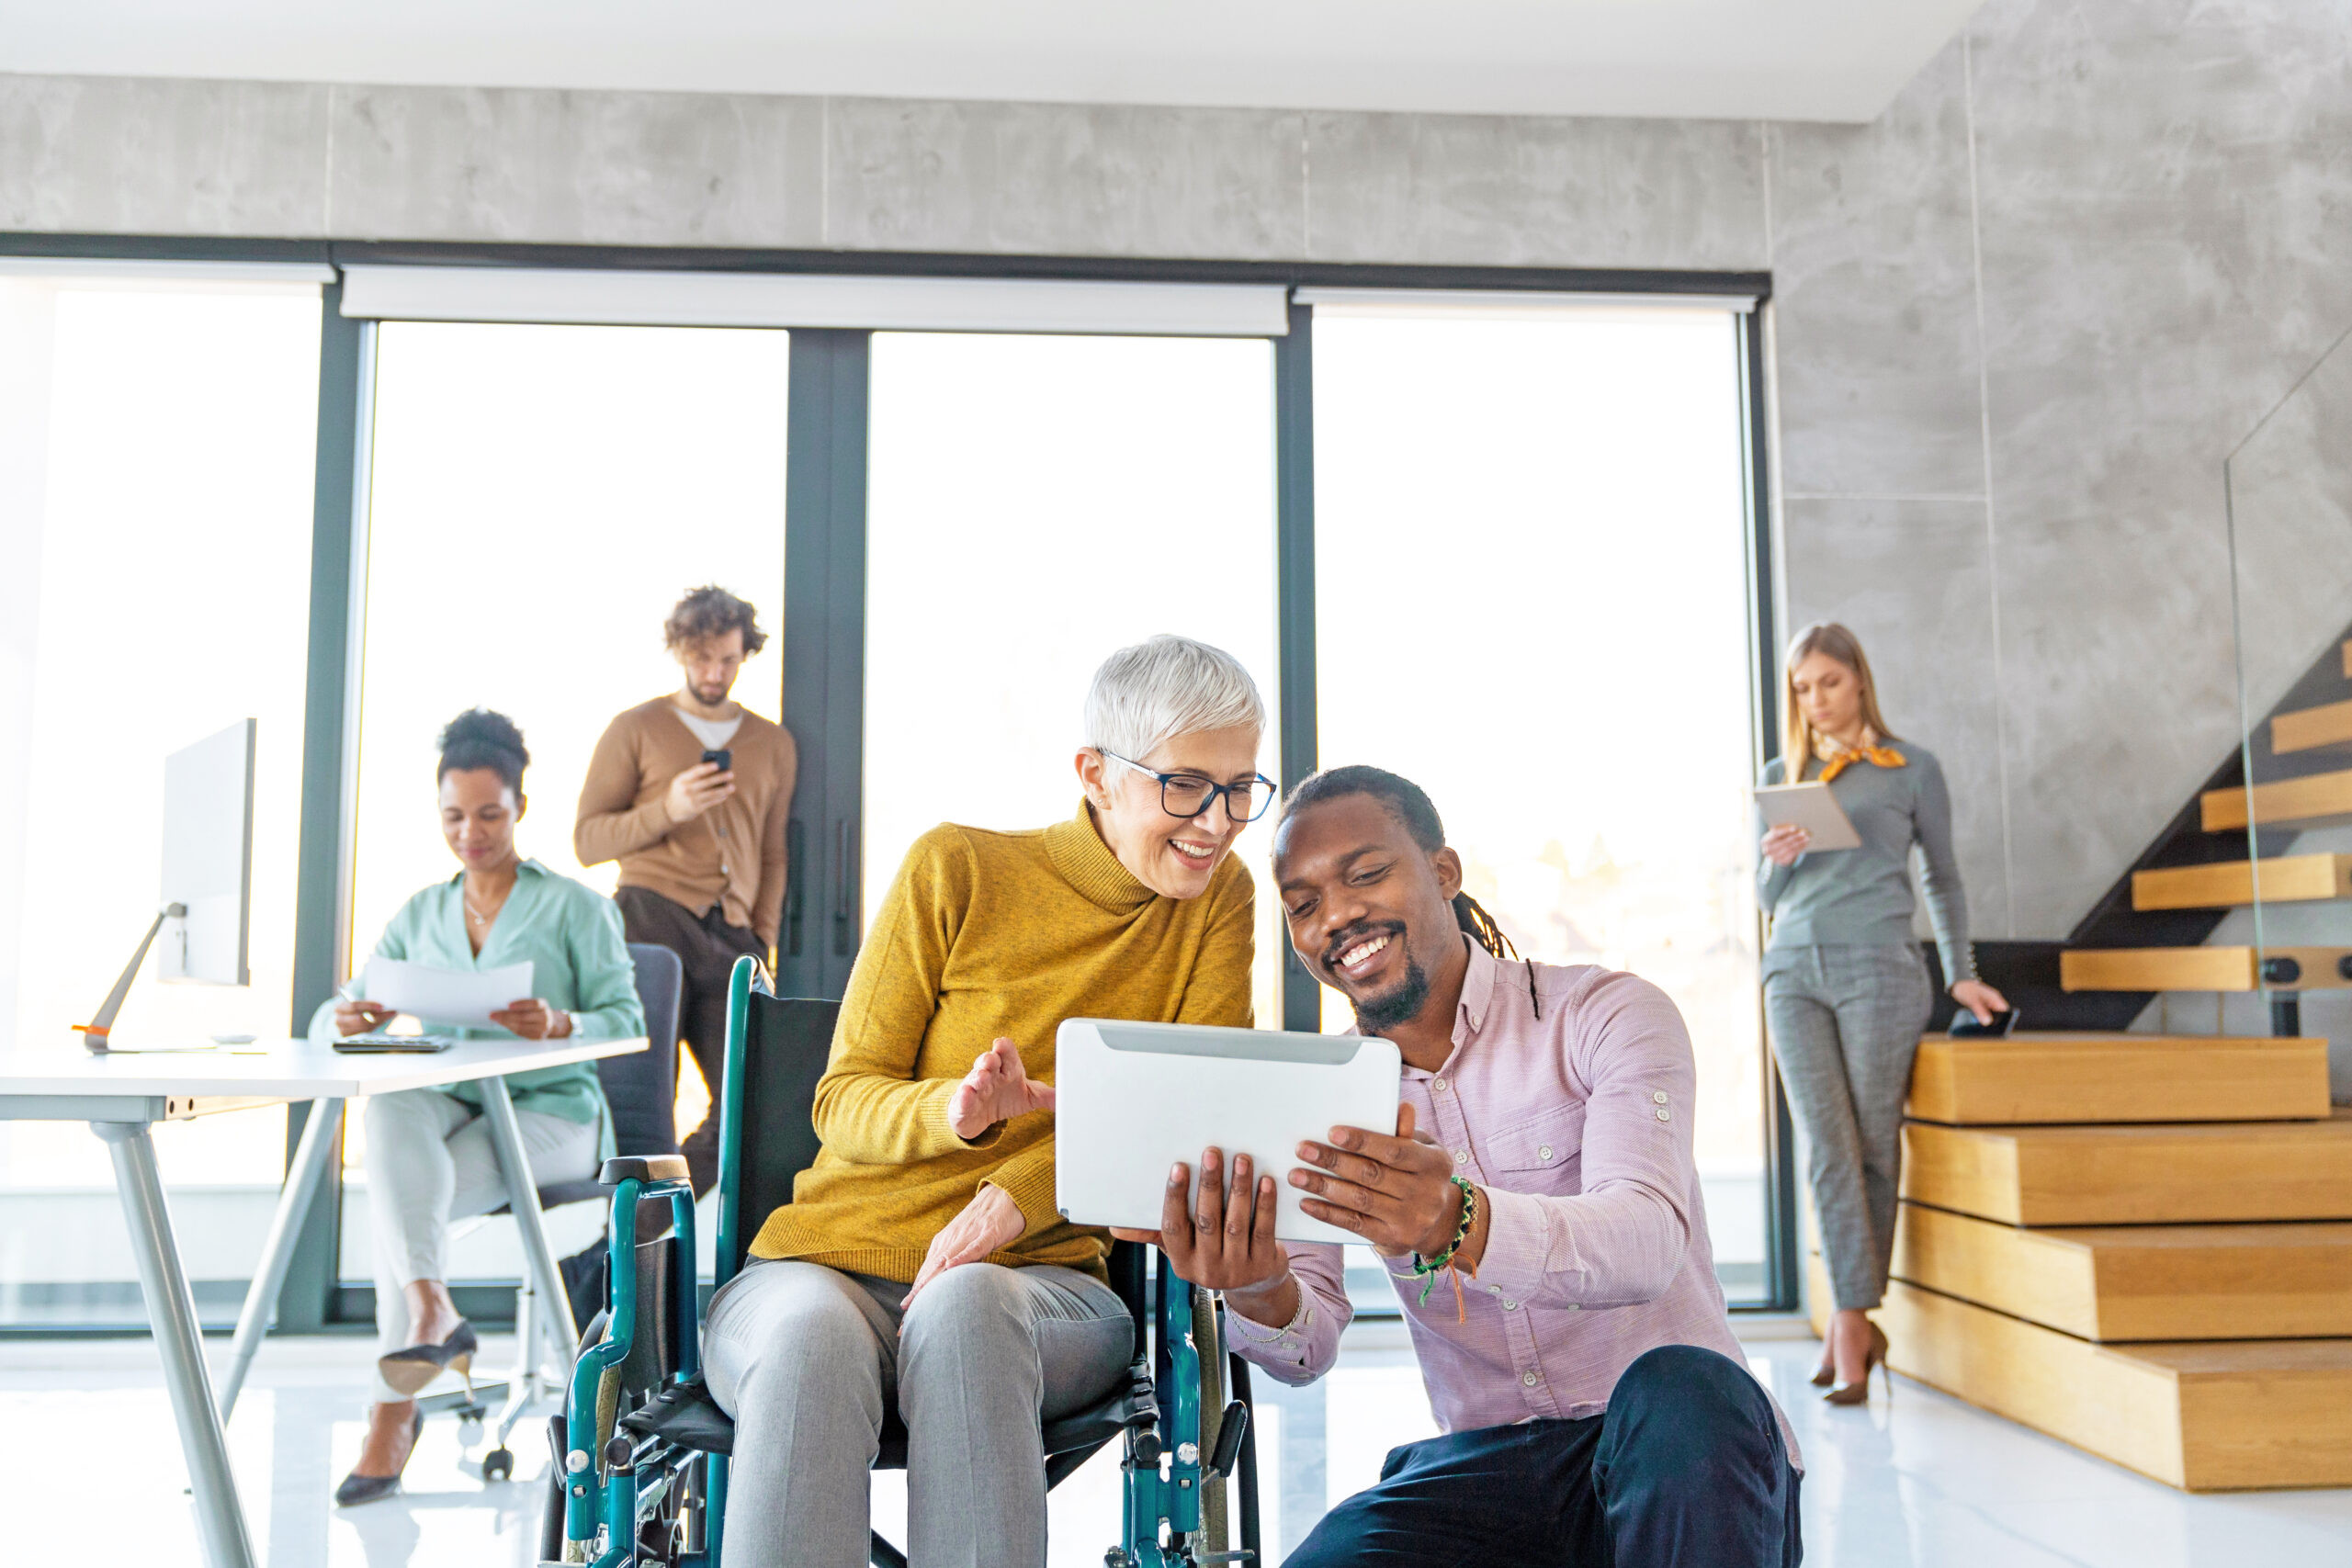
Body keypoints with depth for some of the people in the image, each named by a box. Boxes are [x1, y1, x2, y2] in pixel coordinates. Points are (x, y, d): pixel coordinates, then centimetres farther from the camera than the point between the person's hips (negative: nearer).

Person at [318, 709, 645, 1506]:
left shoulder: (576, 907, 6)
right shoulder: (418, 916, 18)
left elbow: (627, 1020, -3)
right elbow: (331, 1017, 11)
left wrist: (561, 1024, -26)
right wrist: (350, 1018, -15)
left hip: (550, 1113, -3)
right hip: (449, 1109, 3)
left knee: (407, 1196, -29)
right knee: (387, 1103, -34)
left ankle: (393, 1409, -21)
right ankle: (432, 1309, -45)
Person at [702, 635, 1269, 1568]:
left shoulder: (1217, 898, 6)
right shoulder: (955, 869, 1)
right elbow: (844, 1098, 1)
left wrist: (1015, 1196, -21)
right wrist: (954, 1110, -23)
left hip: (1038, 1276, 0)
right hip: (830, 1259, 0)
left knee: (965, 1306, -36)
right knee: (813, 1337, -36)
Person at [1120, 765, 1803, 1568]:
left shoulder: (1607, 1015, -4)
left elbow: (1648, 1240, -23)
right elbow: (1307, 1349, -4)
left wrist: (1463, 1226, -44)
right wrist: (1258, 1293, -29)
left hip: (1683, 1468, -1)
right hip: (1487, 1465, 1)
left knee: (1677, 1391, -35)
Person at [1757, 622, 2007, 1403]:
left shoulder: (1911, 768, 8)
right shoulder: (1779, 778, 14)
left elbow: (1941, 876, 16)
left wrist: (1962, 974, 13)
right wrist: (1778, 861, -6)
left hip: (1880, 968, -2)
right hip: (1795, 971, 2)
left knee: (1873, 1148, 0)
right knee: (1828, 1147, -7)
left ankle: (1852, 1322, 11)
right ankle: (1855, 1327, -5)